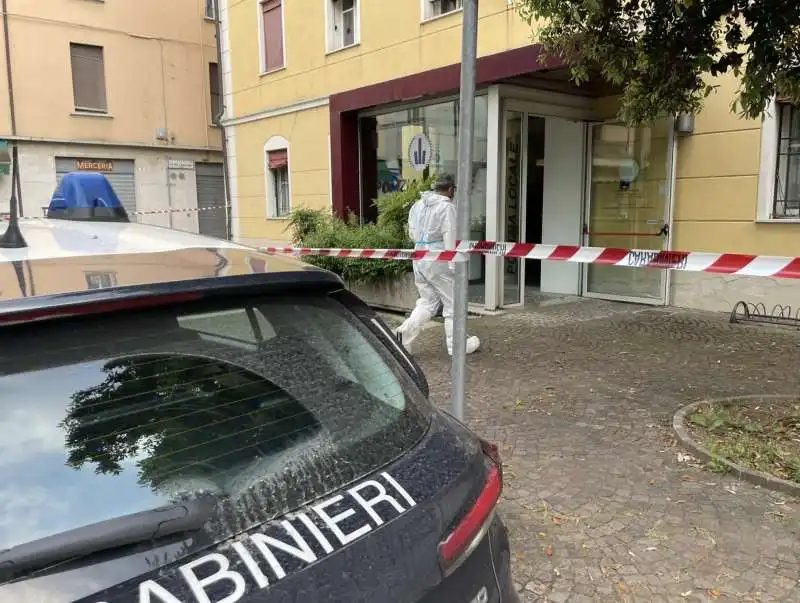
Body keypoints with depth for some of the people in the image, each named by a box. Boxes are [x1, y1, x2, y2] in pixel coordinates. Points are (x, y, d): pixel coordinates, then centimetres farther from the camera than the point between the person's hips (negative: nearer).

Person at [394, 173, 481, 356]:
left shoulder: (417, 205, 11)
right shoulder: (446, 206, -12)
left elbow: (412, 233, 15)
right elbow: (450, 238, -16)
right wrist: (454, 265, -15)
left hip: (419, 259, 7)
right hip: (439, 262, -7)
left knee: (427, 302, 16)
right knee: (452, 304, 7)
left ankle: (403, 333, 0)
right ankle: (456, 345, 16)